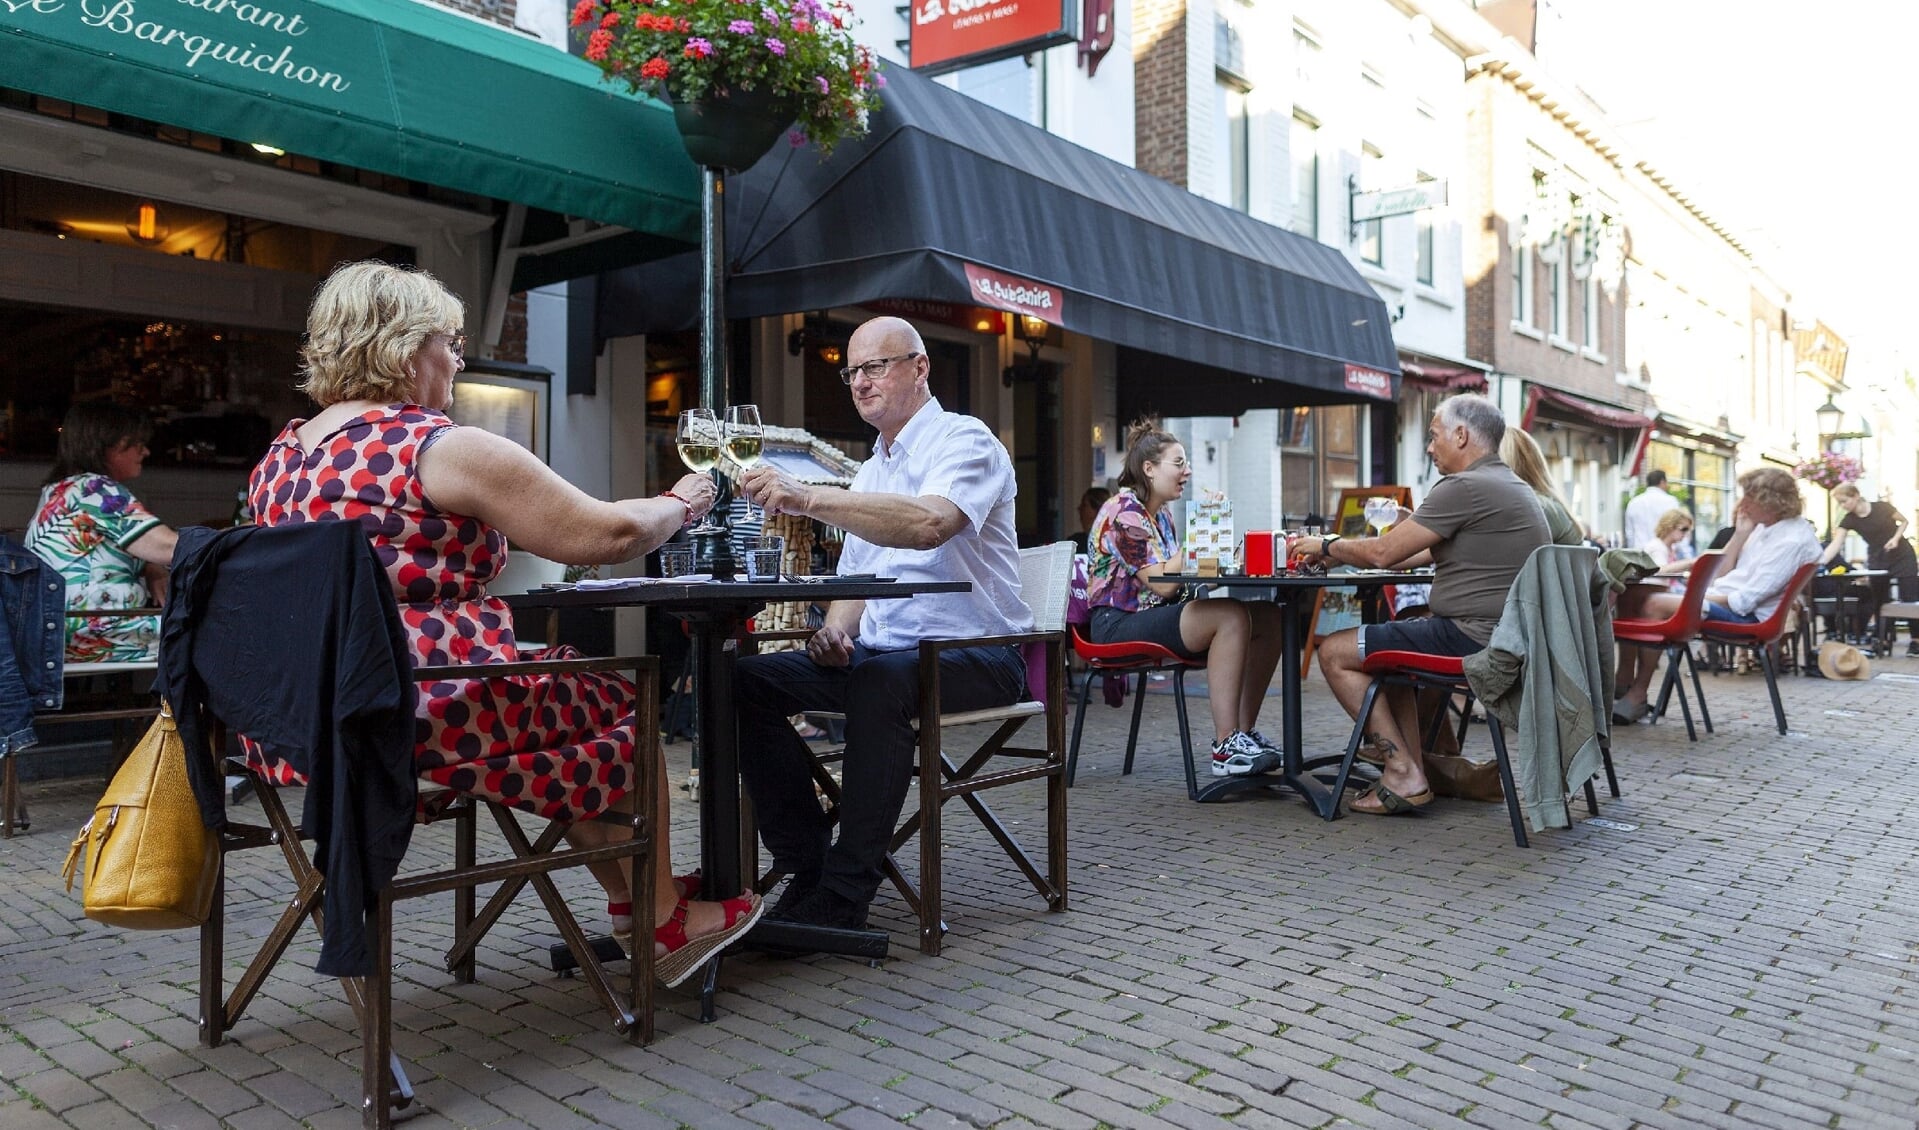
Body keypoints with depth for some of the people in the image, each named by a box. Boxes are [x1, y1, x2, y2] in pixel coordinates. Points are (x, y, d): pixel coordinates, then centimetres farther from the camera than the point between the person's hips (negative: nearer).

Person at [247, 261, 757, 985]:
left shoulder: (281, 458, 11)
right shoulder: (444, 449, -14)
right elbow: (607, 536, -13)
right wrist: (680, 504, 6)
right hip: (429, 727, -9)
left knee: (569, 704, 26)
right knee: (626, 707, 13)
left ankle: (630, 895, 34)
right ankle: (664, 920, 23)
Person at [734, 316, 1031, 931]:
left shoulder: (965, 440, -6)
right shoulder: (869, 471, 20)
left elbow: (928, 523, -29)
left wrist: (807, 497, -35)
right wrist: (836, 629, -3)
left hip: (973, 653, -8)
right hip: (878, 653, 8)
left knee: (881, 679, -38)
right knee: (746, 681, -10)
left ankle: (842, 898, -29)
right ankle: (807, 866, -8)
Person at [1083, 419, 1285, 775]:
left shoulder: (1160, 515, 19)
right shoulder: (1123, 513, -12)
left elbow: (1180, 573, 12)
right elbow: (1162, 584, -19)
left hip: (1154, 617, 9)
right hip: (1119, 625, -9)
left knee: (1268, 617, -6)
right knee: (1231, 616, -30)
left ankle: (1244, 732, -2)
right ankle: (1226, 748, -29)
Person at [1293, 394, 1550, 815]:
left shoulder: (1464, 488, -15)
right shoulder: (1512, 486, 18)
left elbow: (1384, 552, -14)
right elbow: (1424, 553, 23)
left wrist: (1327, 546, 4)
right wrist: (1343, 552, 22)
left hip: (1475, 636, -11)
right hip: (1507, 635, 11)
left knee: (1335, 652, -5)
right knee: (1389, 643, 29)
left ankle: (1404, 773, -5)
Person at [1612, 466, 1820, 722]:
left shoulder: (1794, 540, -15)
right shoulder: (1763, 527, 14)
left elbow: (1746, 600, -20)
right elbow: (1720, 576, 11)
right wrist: (1740, 534, 5)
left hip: (1747, 616, -10)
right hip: (1725, 600, 10)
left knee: (1655, 604, -28)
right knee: (1633, 594, -4)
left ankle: (1638, 695, -17)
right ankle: (1624, 680, -6)